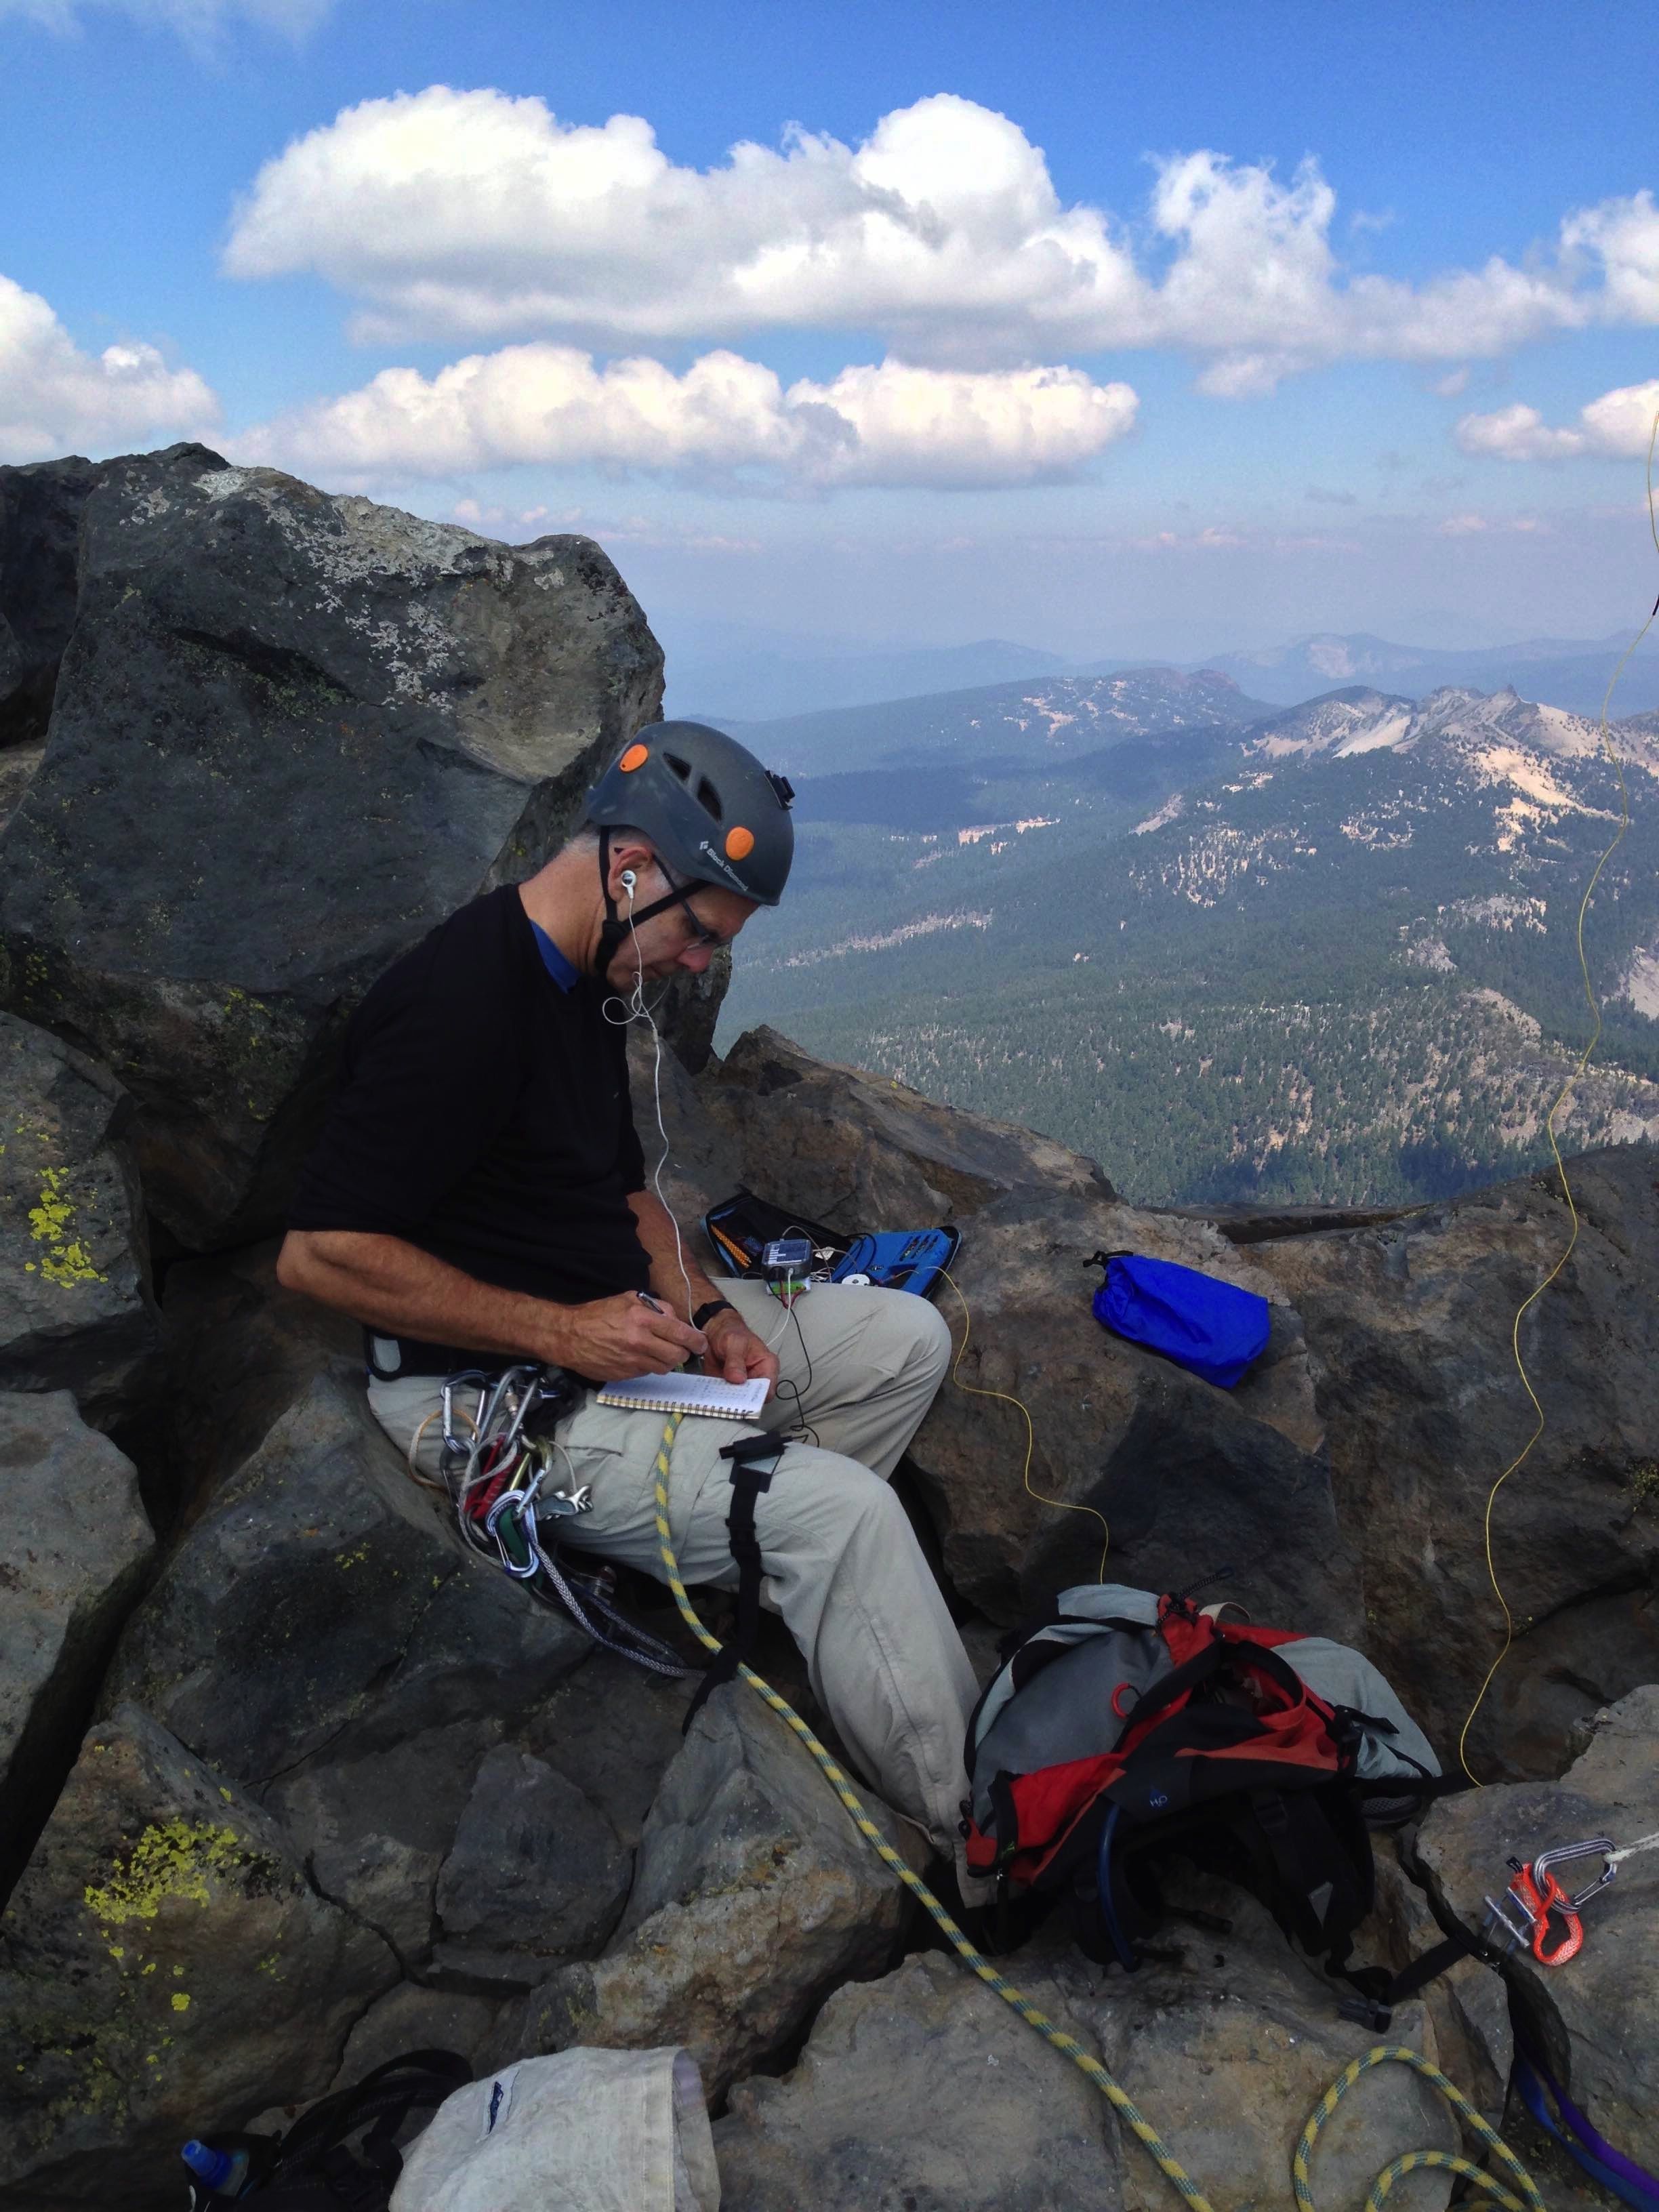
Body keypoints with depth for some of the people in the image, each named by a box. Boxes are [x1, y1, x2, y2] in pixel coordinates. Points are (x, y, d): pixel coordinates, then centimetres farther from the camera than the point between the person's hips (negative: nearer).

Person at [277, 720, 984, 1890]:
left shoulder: (590, 979, 7)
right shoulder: (463, 1002, -23)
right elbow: (320, 1252, -26)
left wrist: (706, 1310, 1)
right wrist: (561, 1332, -24)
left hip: (614, 1321, 10)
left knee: (905, 1337, 9)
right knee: (843, 1510, -23)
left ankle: (729, 1572, 1)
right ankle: (981, 1843, -7)